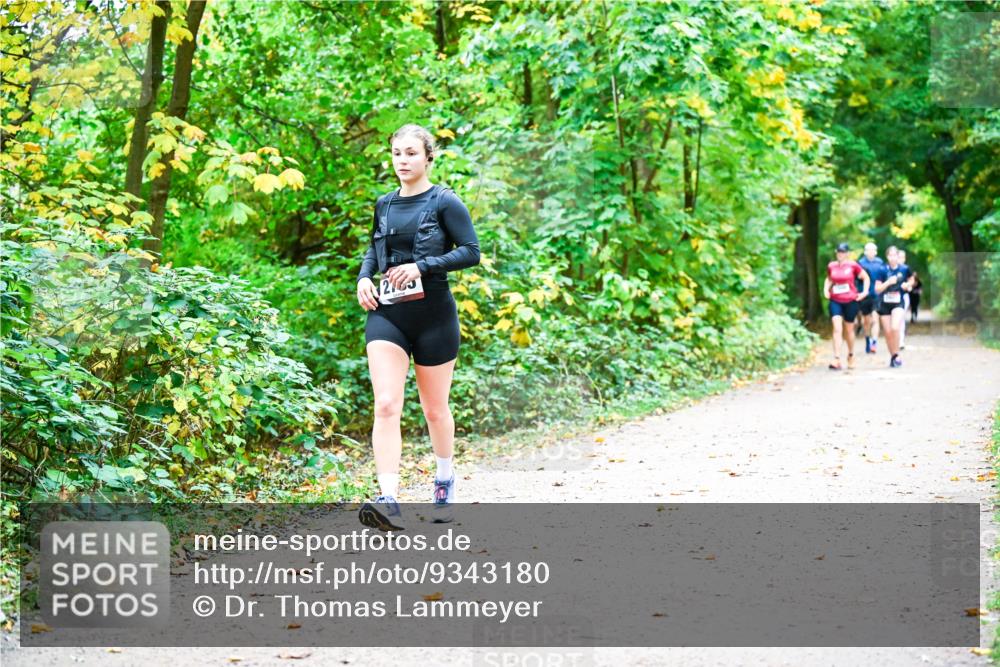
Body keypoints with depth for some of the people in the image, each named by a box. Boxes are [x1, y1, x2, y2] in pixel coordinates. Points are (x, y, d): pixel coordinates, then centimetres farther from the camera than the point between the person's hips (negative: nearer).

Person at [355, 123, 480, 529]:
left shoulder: (444, 202, -4)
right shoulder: (384, 205, 11)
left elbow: (471, 252, -10)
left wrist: (422, 266, -18)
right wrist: (364, 277, 5)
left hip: (433, 314, -3)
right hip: (386, 314, 3)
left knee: (435, 408, 11)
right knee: (386, 406, -13)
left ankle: (445, 481, 36)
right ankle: (388, 501, -21)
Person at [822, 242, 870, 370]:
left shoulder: (853, 265, -6)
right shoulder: (831, 266, 3)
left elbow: (866, 278, 5)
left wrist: (864, 292, -2)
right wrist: (826, 289, 6)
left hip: (851, 301, -1)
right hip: (835, 301, 1)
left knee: (849, 330, 12)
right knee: (837, 329, -12)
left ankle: (851, 356, 34)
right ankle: (836, 360, -17)